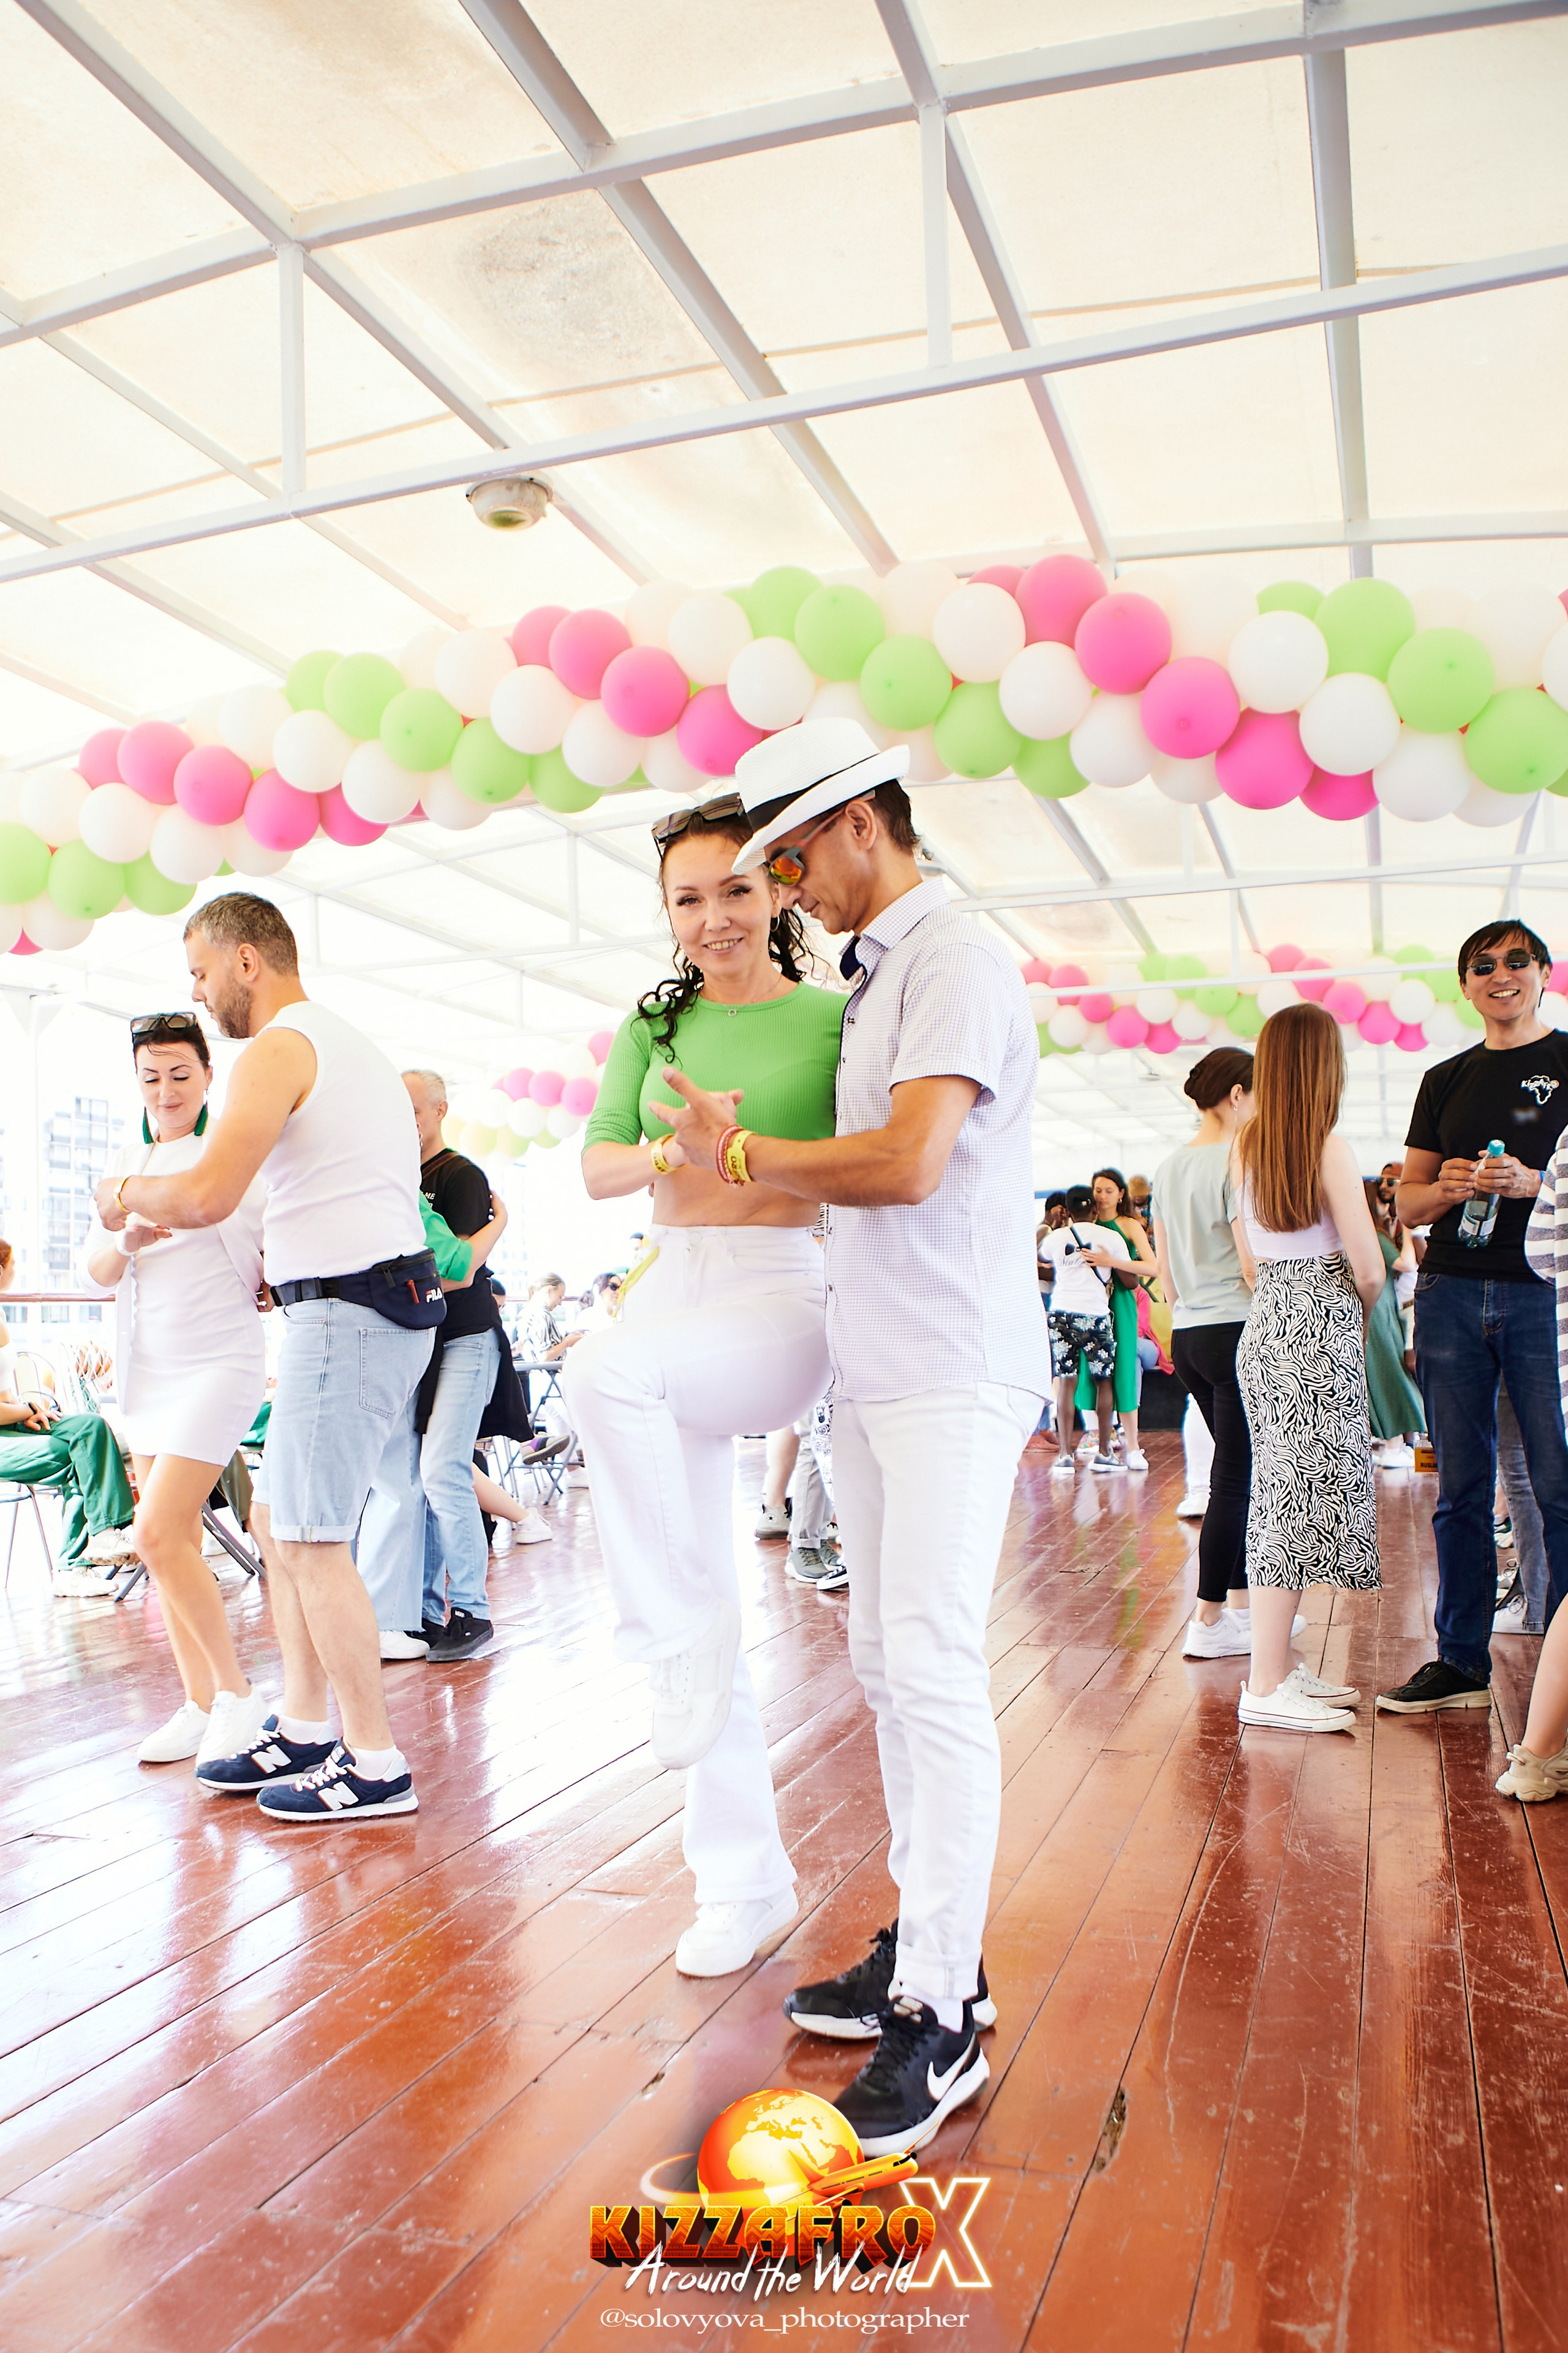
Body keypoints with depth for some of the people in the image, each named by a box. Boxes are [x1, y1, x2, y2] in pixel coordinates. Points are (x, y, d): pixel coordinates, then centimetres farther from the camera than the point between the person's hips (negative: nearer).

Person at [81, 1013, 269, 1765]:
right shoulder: (129, 1164, 12)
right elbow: (95, 1270, 4)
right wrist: (127, 1239, -15)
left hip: (218, 1361, -7)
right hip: (146, 1367, 7)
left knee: (159, 1534, -16)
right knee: (169, 1541, 9)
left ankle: (238, 1692, -1)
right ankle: (200, 1704, 19)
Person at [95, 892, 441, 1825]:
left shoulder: (279, 1050, -10)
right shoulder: (357, 1048, 22)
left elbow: (207, 1195, -21)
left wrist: (127, 1192, -1)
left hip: (347, 1310, -10)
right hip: (393, 1298, 10)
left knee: (313, 1538, -6)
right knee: (281, 1522, 15)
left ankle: (377, 1765, 1)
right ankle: (304, 1730, 22)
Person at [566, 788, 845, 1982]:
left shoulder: (834, 1016, 0)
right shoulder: (656, 1023, 13)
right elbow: (597, 1166, 5)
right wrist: (661, 1155, -17)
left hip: (785, 1293, -5)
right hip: (669, 1288, 5)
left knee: (608, 1372, -35)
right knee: (702, 1604, 6)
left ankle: (678, 1641, -16)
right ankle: (746, 1879, 20)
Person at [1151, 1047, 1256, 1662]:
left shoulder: (1169, 1168, 12)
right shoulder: (1236, 1162, -13)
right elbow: (1253, 1267, -16)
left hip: (1188, 1334, 9)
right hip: (1235, 1331, -8)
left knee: (1238, 1472, 17)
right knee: (1236, 1479, -2)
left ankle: (1240, 1603, 23)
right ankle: (1209, 1623, 2)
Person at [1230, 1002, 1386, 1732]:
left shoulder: (1244, 1147, 8)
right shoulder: (1330, 1150, -12)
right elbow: (1369, 1270, -11)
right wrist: (1359, 1316, 8)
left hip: (1263, 1327, 7)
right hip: (1318, 1334, -7)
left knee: (1280, 1495, 13)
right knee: (1301, 1496, -4)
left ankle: (1278, 1666, 21)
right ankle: (1265, 1688, 0)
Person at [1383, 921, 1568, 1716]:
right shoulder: (1445, 1080, 16)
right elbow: (1407, 1203, 15)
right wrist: (1446, 1189, -6)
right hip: (1450, 1293, 4)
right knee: (1461, 1487, 7)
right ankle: (1460, 1659, 15)